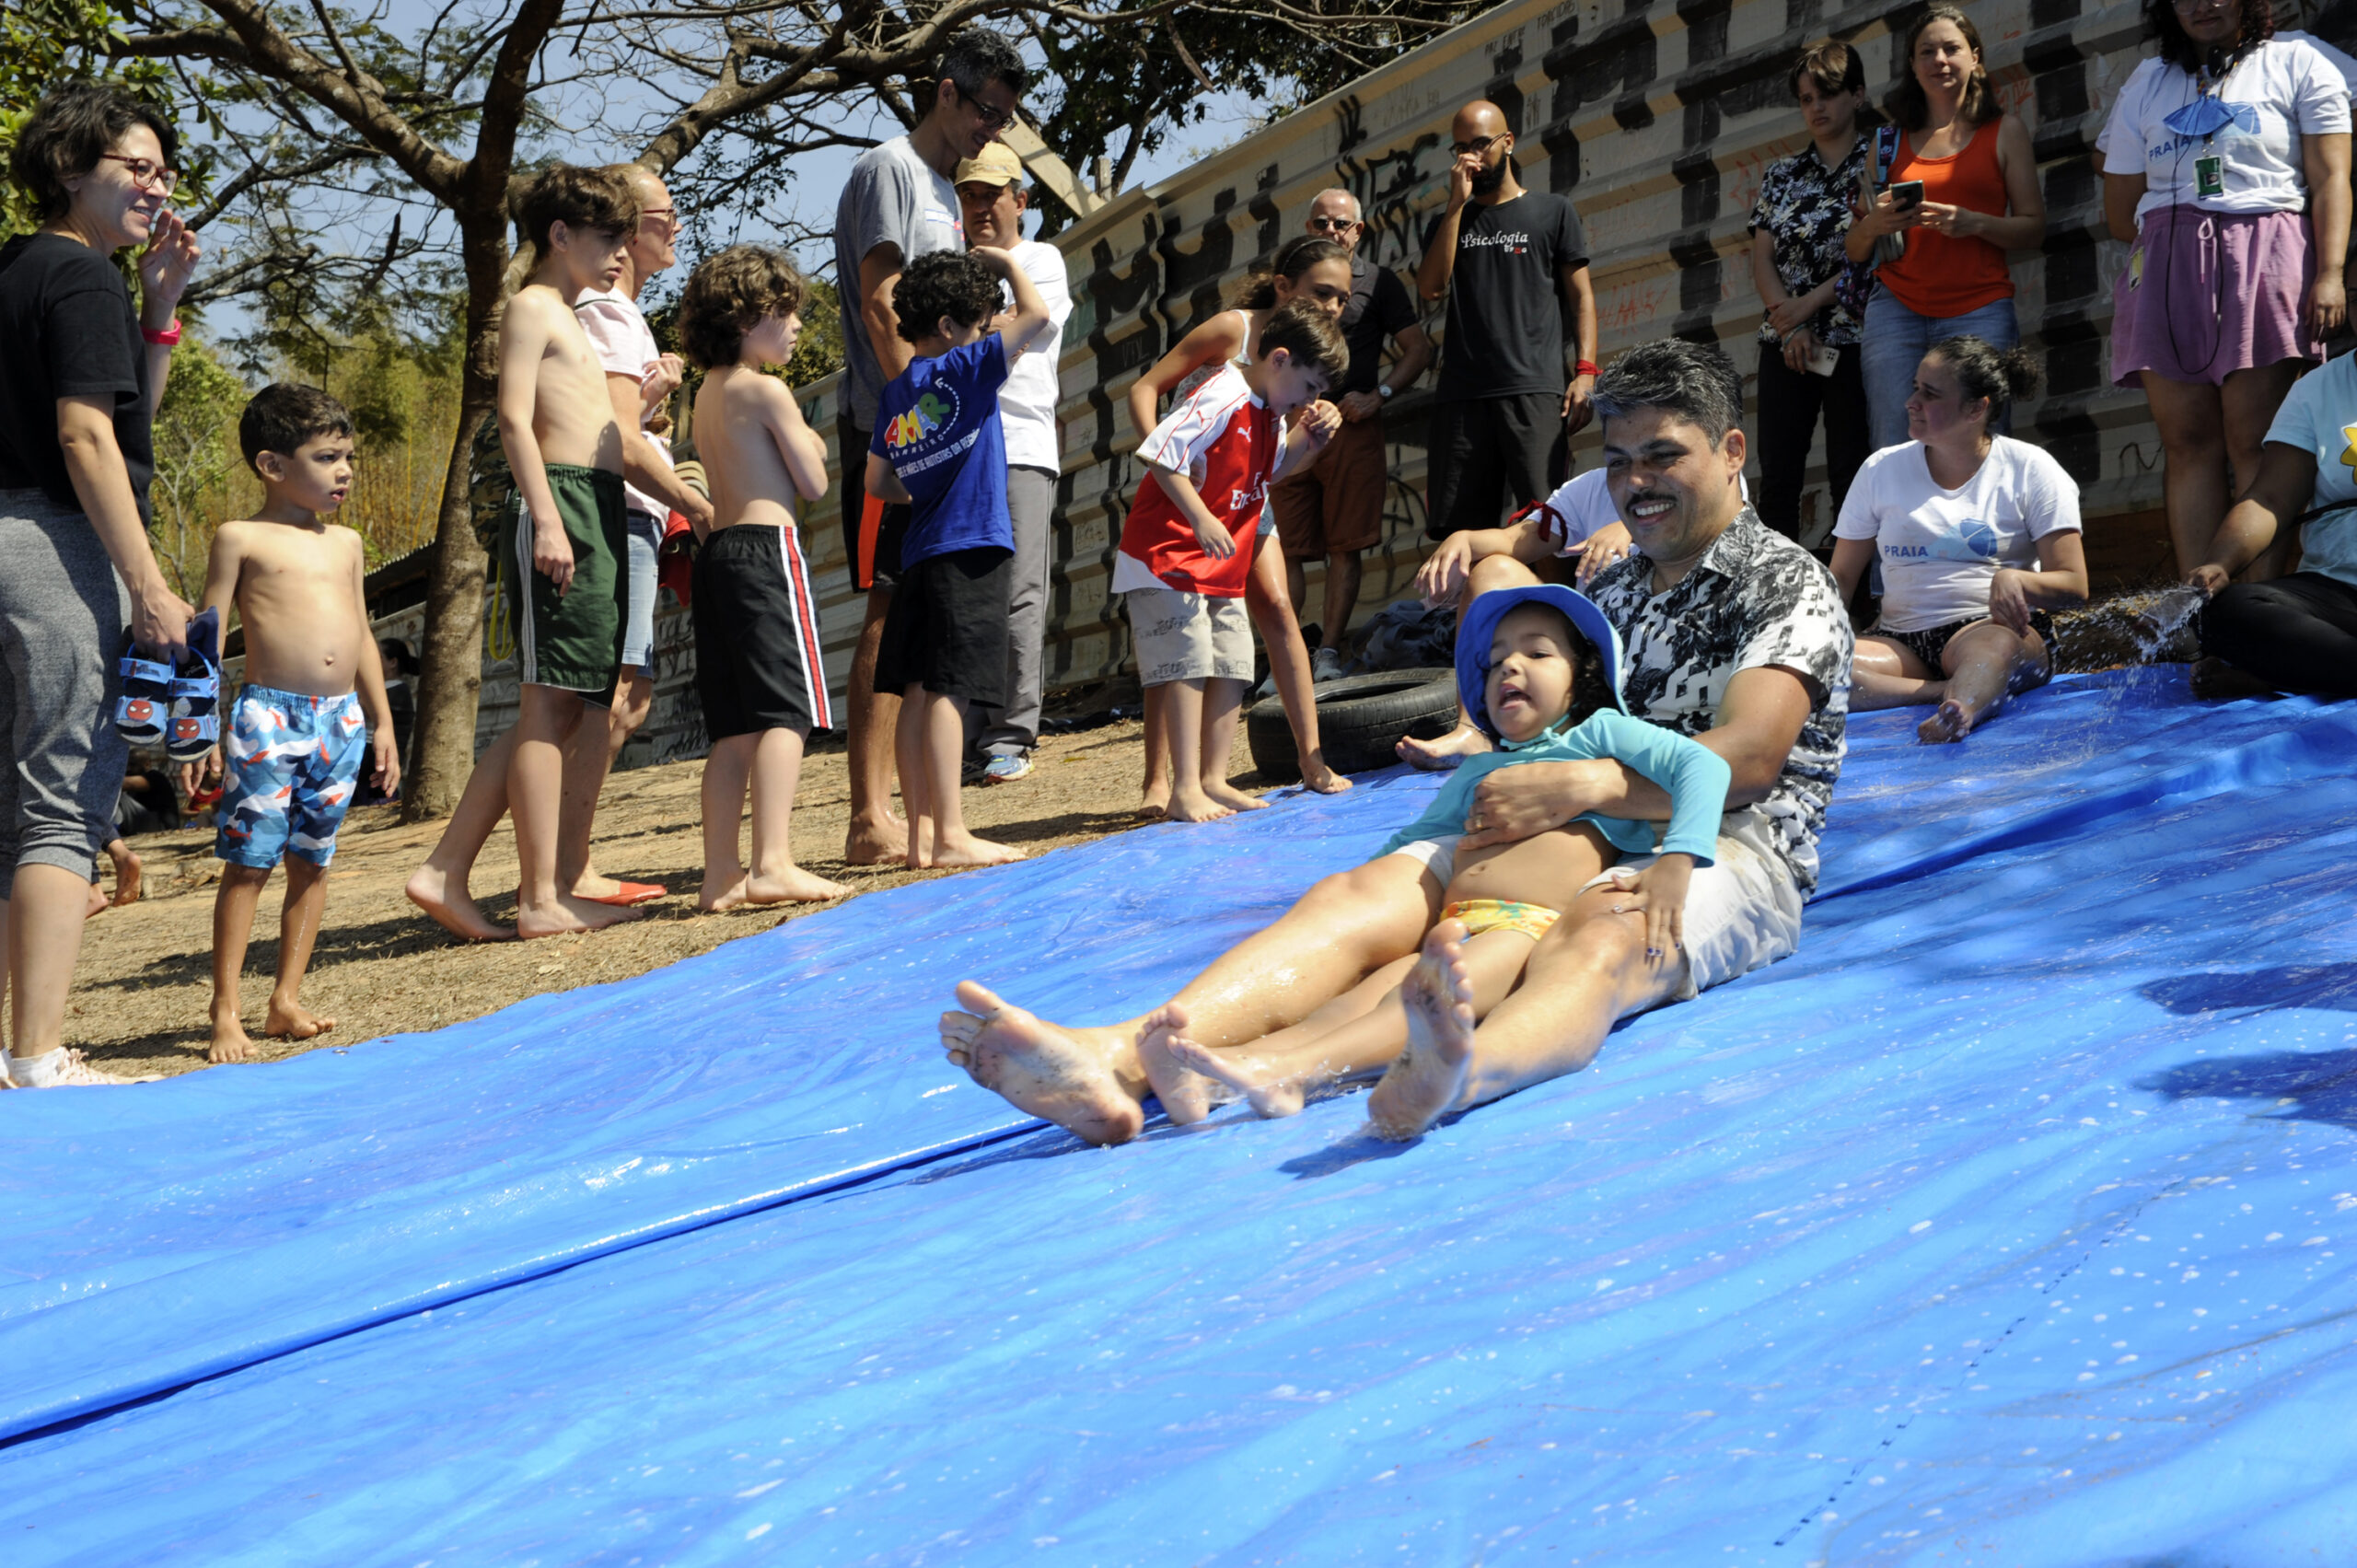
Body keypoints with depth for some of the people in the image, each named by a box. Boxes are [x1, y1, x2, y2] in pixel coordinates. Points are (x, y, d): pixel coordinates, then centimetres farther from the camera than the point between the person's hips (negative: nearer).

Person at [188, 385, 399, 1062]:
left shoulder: (346, 543, 16)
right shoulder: (241, 539, -1)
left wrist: (381, 720, 19)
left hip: (341, 719, 6)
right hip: (269, 715, -6)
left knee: (311, 863, 8)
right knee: (248, 862, -4)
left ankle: (286, 1001, 14)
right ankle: (226, 1011, -1)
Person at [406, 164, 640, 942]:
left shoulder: (567, 319, 27)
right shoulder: (533, 306, -2)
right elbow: (514, 417, -15)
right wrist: (546, 518, -21)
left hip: (594, 513, 10)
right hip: (558, 505, -10)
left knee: (556, 709, 8)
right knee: (549, 703, -9)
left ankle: (445, 872, 9)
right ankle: (542, 899, -7)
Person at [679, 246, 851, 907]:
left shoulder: (707, 393, 20)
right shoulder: (766, 389, -6)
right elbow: (814, 483, -5)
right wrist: (811, 448, 13)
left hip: (716, 551, 9)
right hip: (767, 546, -9)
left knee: (736, 726, 8)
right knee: (786, 711, -12)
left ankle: (721, 875, 5)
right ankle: (773, 863, -22)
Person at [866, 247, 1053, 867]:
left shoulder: (894, 393, 14)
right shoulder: (967, 369, -6)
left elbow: (878, 483, 20)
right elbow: (1036, 314, -8)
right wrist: (1007, 263, 7)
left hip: (919, 554, 7)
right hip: (971, 549, -7)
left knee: (918, 694, 5)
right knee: (947, 691, -10)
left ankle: (921, 834, 7)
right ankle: (951, 834, -11)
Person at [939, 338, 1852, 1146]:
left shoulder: (1786, 585, 5)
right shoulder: (1610, 589, 29)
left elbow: (1749, 758, -12)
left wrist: (1582, 784, -24)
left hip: (1724, 857, -5)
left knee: (1599, 937, -42)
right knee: (1358, 895, -22)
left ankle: (1461, 1074, -79)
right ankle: (1117, 1059, -48)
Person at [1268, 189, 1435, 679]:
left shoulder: (1378, 282, 11)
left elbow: (1419, 349, 6)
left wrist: (1377, 396, -7)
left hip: (1350, 425, -2)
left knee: (1345, 547, -6)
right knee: (1285, 548, -3)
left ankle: (1329, 652, -4)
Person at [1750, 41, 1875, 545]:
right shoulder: (1782, 175, 16)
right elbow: (1761, 259, 8)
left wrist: (1809, 304, -11)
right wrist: (1791, 325, -7)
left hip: (1853, 341, -4)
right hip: (1785, 345, 4)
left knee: (1850, 480, -6)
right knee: (1777, 480, -2)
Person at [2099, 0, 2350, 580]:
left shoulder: (2296, 64, 13)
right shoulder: (2146, 83, 23)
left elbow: (2330, 179, 1)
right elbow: (2120, 214, 22)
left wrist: (2330, 274, -11)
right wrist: (2178, 240, 10)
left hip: (2264, 265, -3)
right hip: (2166, 270, 3)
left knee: (2254, 444, -12)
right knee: (2188, 444, -4)